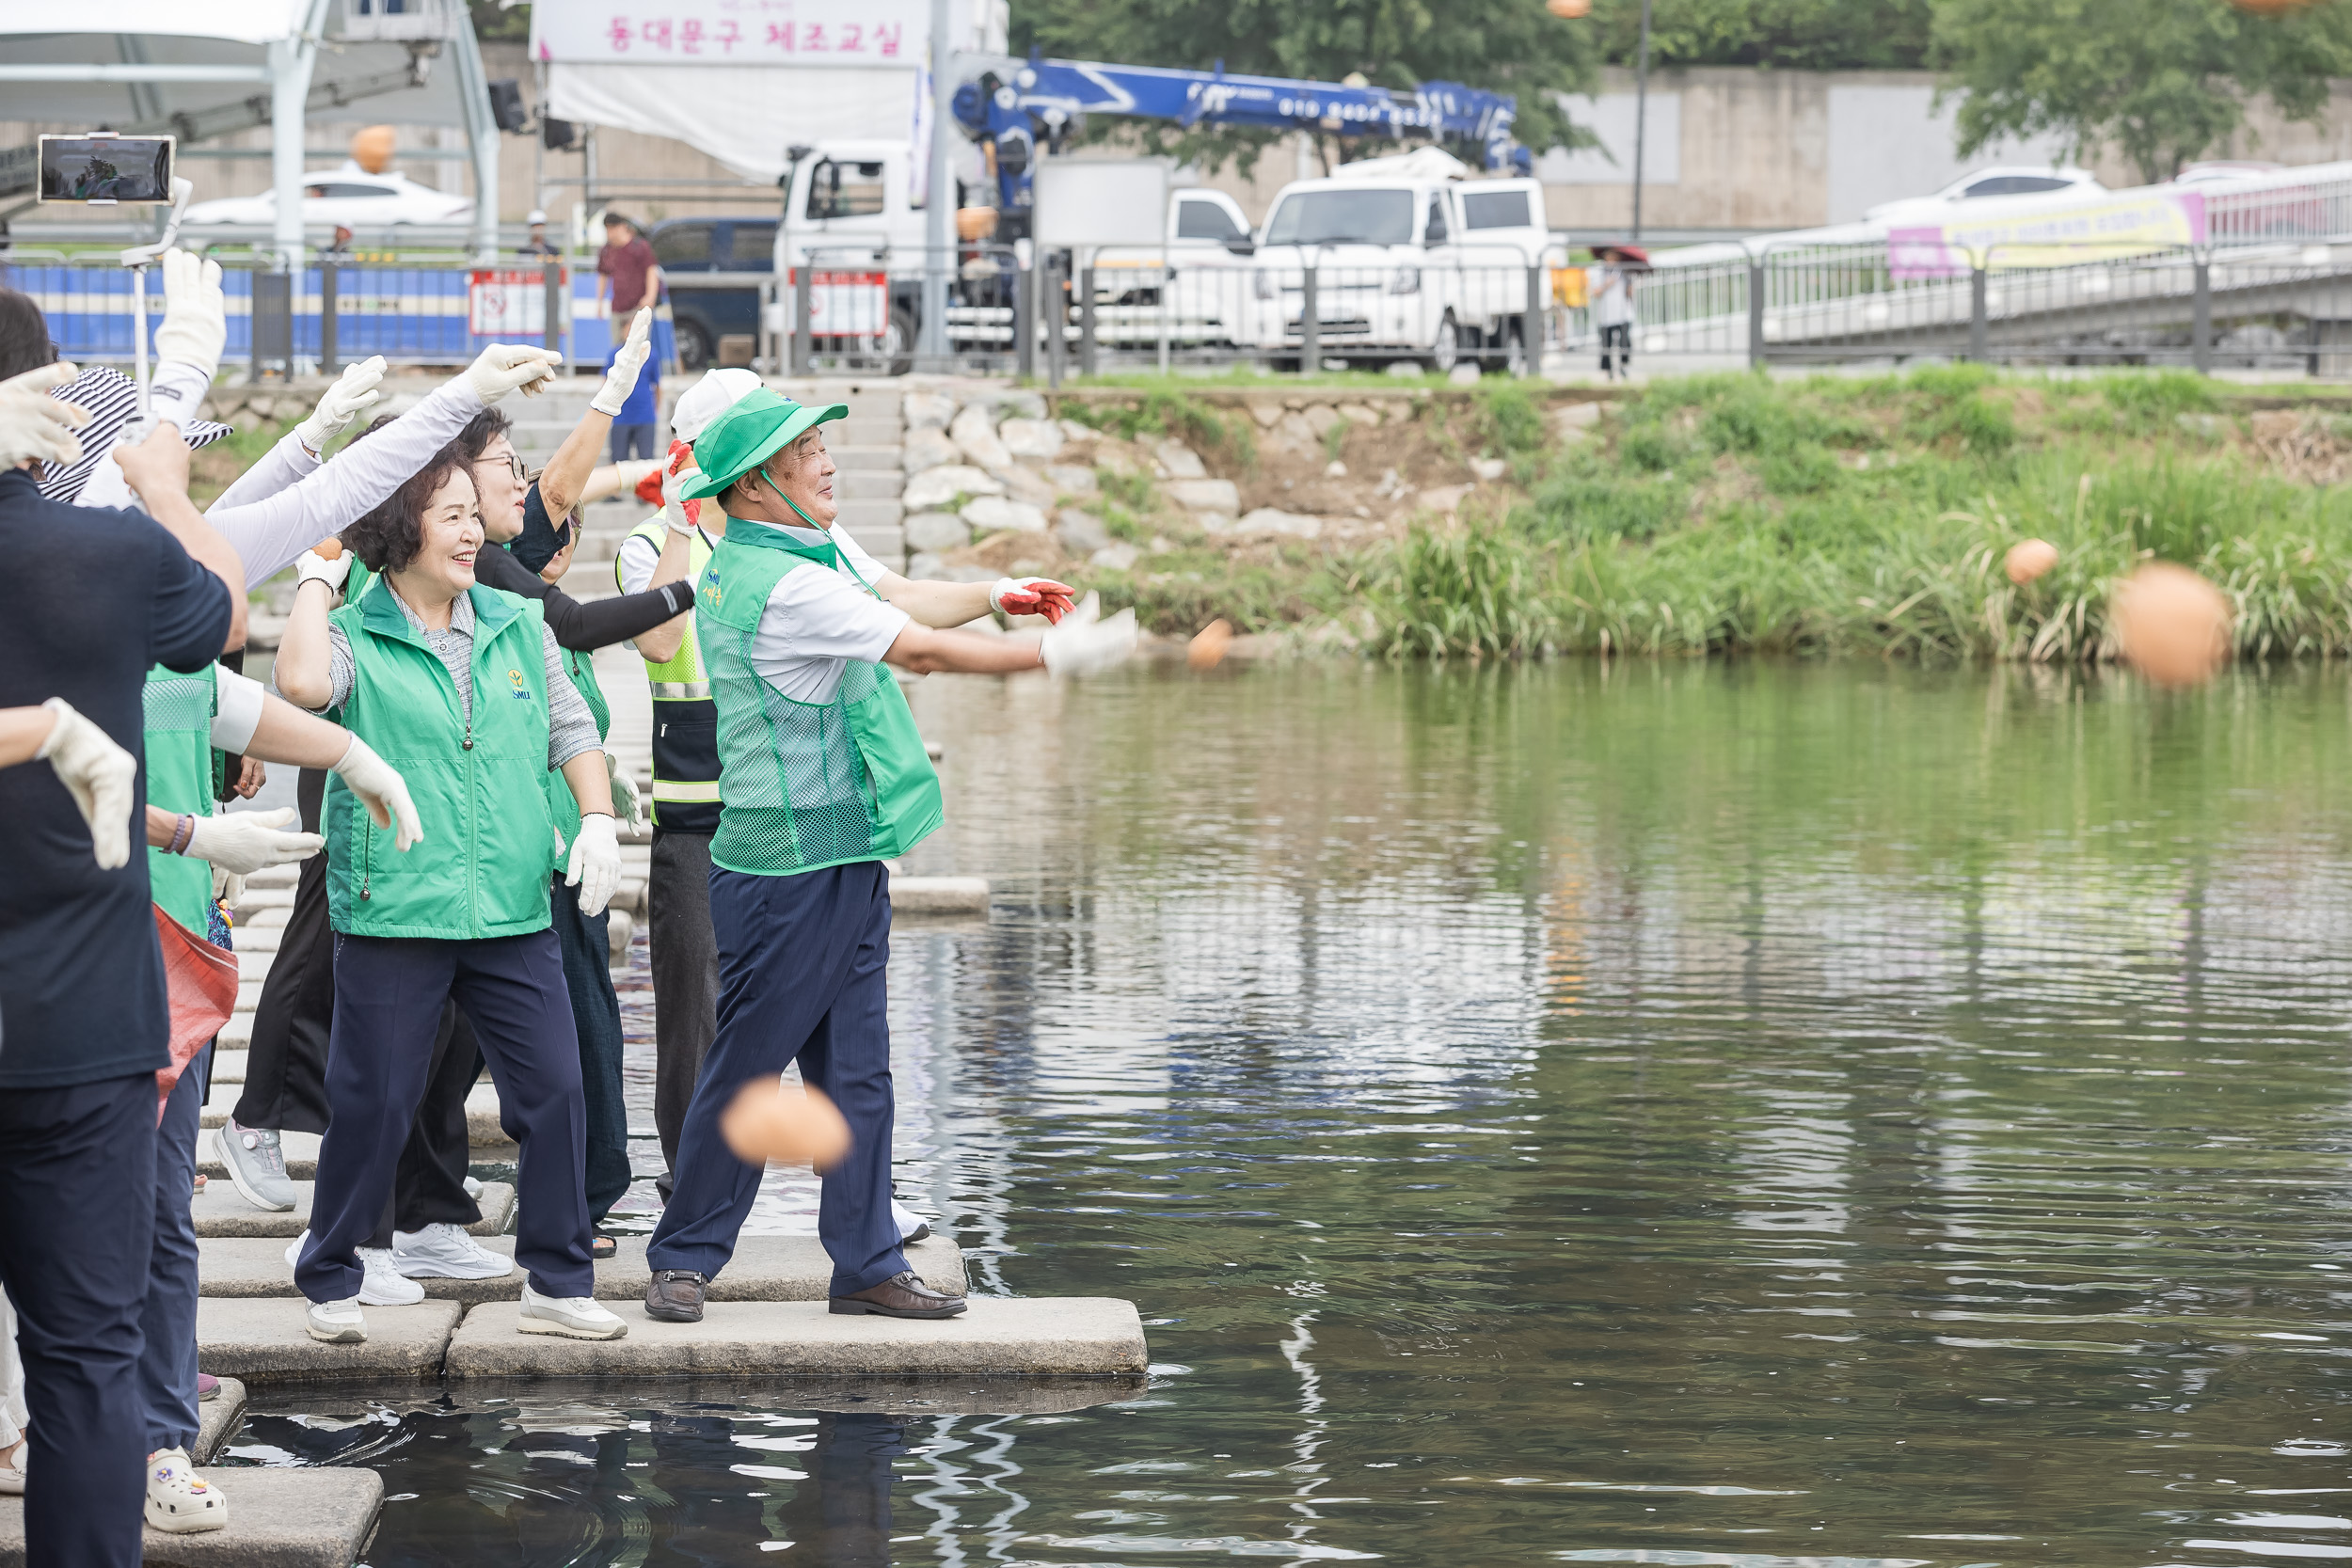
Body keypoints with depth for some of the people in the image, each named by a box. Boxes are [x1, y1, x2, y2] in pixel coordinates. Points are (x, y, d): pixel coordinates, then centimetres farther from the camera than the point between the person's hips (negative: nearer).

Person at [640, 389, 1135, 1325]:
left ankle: (866, 1266, 13)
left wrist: (999, 595, -2)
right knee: (744, 1069, 0)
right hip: (786, 868, -10)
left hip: (848, 857, 10)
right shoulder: (782, 582, -20)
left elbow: (905, 600, 16)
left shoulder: (819, 544, 10)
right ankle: (684, 1257, 11)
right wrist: (1054, 654, -13)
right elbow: (922, 651, -19)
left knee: (855, 1072, 10)